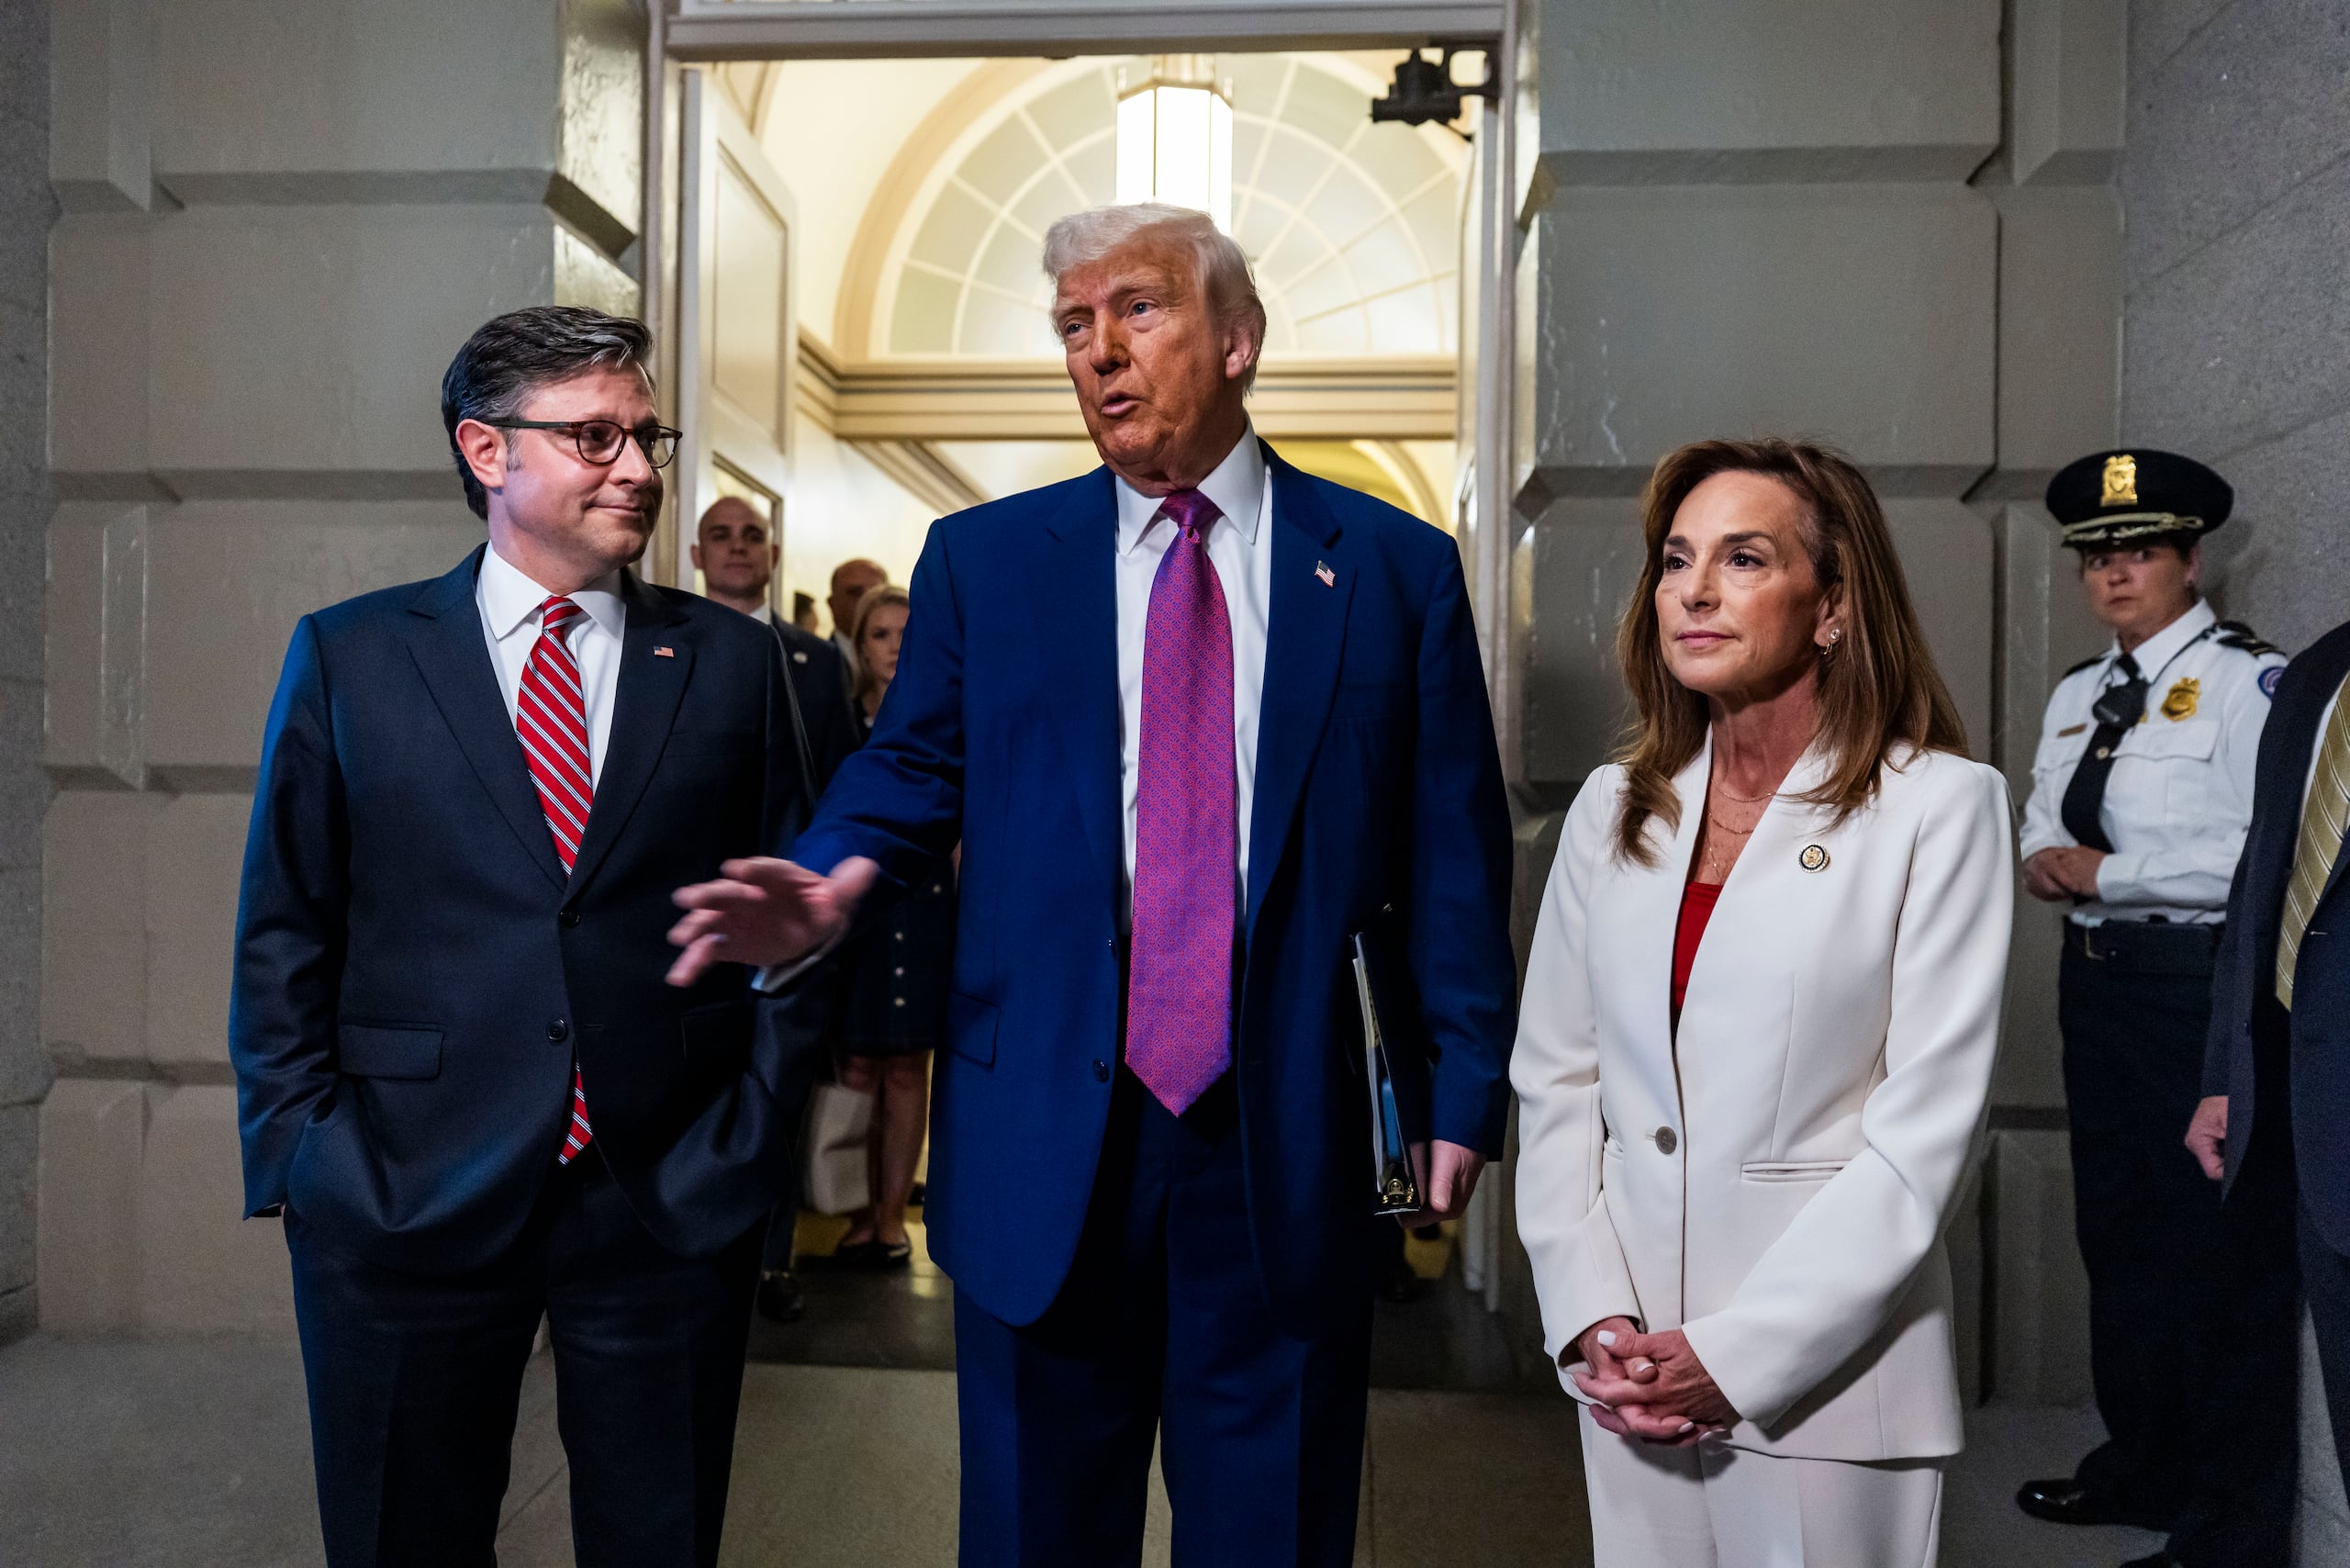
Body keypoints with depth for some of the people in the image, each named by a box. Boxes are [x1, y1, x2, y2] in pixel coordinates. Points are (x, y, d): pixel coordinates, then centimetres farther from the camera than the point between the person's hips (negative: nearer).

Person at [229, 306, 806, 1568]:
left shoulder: (732, 662, 4)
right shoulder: (348, 657, 3)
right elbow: (284, 932, 5)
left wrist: (752, 1133, 1)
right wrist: (297, 1155, -1)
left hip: (672, 1204, 1)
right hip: (404, 1200, 0)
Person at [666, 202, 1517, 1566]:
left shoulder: (1397, 569, 3)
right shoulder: (984, 560, 6)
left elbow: (1451, 856, 3)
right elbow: (912, 768, 8)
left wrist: (1463, 1090, 0)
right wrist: (836, 881, -14)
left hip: (1287, 1145, 0)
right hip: (1046, 1136, 1)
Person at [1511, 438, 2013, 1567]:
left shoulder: (1940, 808, -9)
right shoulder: (1615, 806, 4)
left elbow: (1926, 1132, -12)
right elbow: (1554, 1075, 5)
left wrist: (1735, 1353, -14)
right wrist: (1590, 1321, -5)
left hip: (1825, 1373, -3)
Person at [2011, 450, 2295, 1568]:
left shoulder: (2246, 680, -9)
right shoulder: (2077, 696, 15)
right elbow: (2044, 825, 19)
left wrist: (2105, 871, -17)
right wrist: (2043, 865, -3)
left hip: (2203, 980, -8)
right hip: (2097, 976, 8)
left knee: (2217, 1251, -2)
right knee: (2116, 1231, 17)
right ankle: (2141, 1467, 34)